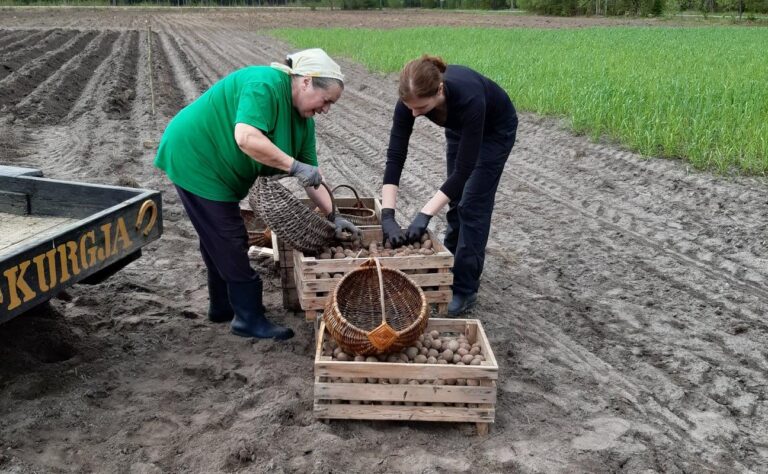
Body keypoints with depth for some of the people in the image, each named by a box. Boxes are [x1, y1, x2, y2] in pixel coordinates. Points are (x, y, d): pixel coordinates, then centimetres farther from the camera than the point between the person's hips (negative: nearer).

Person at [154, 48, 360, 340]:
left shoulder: (303, 119, 3)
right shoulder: (265, 84, -25)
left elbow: (310, 175, 4)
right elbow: (246, 138, -38)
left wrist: (333, 216, -2)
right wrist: (294, 166, -33)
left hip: (215, 168, 10)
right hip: (194, 159, -10)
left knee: (217, 239, 18)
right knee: (230, 243, -6)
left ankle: (222, 306, 33)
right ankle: (249, 319, 2)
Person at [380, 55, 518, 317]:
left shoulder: (468, 97, -44)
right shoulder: (412, 98, -31)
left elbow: (464, 168, -39)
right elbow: (395, 157, -30)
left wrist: (424, 216, -41)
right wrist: (387, 214, -37)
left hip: (495, 129, -5)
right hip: (460, 127, 5)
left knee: (472, 204, -6)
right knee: (456, 198, 12)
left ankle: (465, 289, 4)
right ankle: (450, 271, 29)